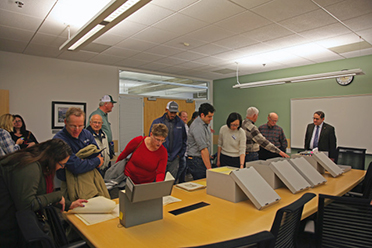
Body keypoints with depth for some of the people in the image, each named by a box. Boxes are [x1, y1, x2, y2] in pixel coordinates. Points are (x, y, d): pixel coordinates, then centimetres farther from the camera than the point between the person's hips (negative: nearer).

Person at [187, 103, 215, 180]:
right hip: (196, 161, -9)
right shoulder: (198, 127, -22)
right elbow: (203, 150, -25)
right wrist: (209, 168, -23)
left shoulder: (204, 124, 10)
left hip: (202, 159, 9)